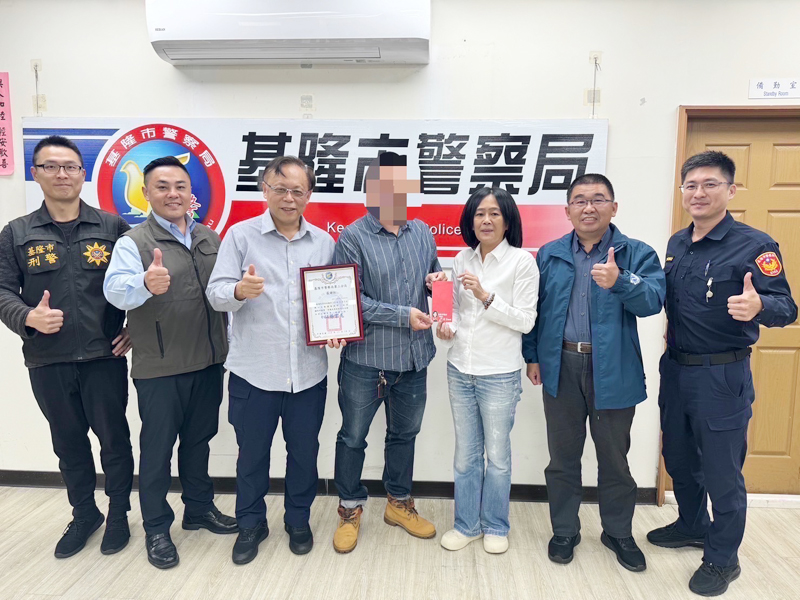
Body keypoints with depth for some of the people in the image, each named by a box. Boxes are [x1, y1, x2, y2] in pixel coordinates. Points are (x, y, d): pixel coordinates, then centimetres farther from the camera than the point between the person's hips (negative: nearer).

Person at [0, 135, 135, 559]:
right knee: (68, 443, 17)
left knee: (114, 437, 9)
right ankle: (83, 514, 37)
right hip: (48, 362, 2)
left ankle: (118, 514, 30)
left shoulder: (112, 227, 0)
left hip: (104, 357, -2)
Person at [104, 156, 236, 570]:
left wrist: (227, 344, 9)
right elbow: (116, 290, -25)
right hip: (159, 368, -5)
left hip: (208, 362, 5)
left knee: (198, 439, 19)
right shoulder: (134, 242, -8)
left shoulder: (210, 238, 8)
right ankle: (156, 528, 27)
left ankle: (199, 508, 37)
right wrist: (145, 283, -47)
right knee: (157, 448, 9)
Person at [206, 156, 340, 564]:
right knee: (252, 453, 14)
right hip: (253, 372, -2)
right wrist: (239, 290, -29)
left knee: (304, 450, 16)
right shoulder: (240, 235, -1)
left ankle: (298, 520, 39)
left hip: (308, 372, 2)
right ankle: (251, 524, 37)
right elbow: (216, 293, -8)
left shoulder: (324, 242, 6)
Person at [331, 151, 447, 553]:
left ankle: (399, 503, 40)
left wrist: (437, 280, -5)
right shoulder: (353, 238, -10)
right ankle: (350, 509, 33)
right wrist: (402, 315, -19)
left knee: (404, 434, 20)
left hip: (414, 357, 5)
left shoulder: (422, 232, 6)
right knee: (353, 437, 11)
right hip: (366, 358, -4)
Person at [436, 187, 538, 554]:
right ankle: (467, 524, 32)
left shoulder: (522, 262, -9)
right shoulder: (462, 259, 5)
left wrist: (487, 297, -22)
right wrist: (447, 326, -6)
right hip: (459, 369, 4)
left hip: (499, 374, -4)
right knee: (465, 454, 15)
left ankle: (495, 527, 32)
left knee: (497, 455, 12)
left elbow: (525, 321, -11)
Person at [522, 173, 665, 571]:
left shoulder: (637, 254, -2)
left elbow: (653, 299, -18)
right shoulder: (549, 255, 5)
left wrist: (619, 281, -37)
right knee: (563, 455, 13)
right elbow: (534, 309, 7)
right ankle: (564, 531, 32)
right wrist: (532, 356, 4)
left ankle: (618, 532, 36)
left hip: (614, 371, -1)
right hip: (561, 367, 2)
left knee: (614, 456, 14)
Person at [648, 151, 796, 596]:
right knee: (679, 459, 20)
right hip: (676, 370, 6)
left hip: (722, 376, -6)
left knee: (721, 471, 7)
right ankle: (693, 526, 44)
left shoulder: (754, 245, -13)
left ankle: (723, 558, 29)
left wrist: (758, 306, -40)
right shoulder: (678, 244, 7)